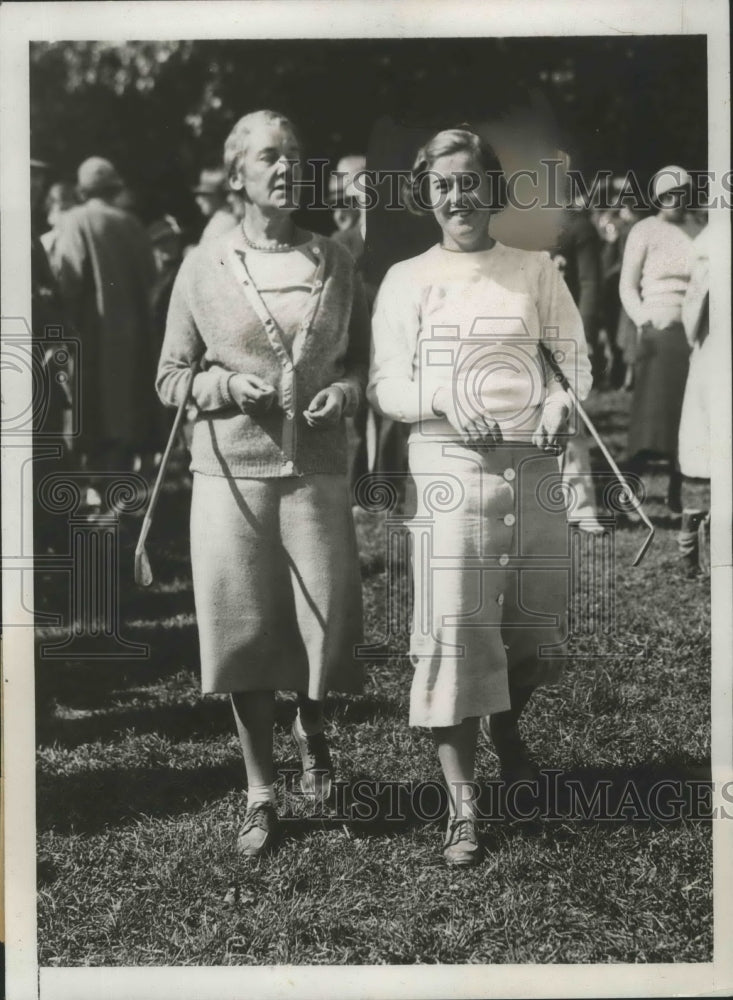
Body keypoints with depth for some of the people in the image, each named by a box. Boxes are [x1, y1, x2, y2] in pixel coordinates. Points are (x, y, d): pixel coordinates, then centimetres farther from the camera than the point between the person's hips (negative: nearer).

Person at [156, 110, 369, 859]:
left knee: (329, 624, 0)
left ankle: (311, 728, 36)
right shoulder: (203, 267, 2)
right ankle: (260, 793, 20)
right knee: (244, 628, 3)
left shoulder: (335, 262, 6)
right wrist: (228, 384, -12)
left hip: (318, 469, 1)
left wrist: (347, 389, -7)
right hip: (231, 470, -1)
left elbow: (365, 357, 14)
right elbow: (170, 379, 6)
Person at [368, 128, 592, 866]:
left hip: (533, 465, 2)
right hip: (448, 469, -2)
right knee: (451, 631, -7)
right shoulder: (407, 280, 5)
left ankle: (507, 729, 41)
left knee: (536, 627, 8)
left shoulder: (535, 271, 9)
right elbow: (385, 385, 3)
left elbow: (574, 358, 9)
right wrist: (444, 400, -16)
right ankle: (461, 805, 2)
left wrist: (560, 401, -12)